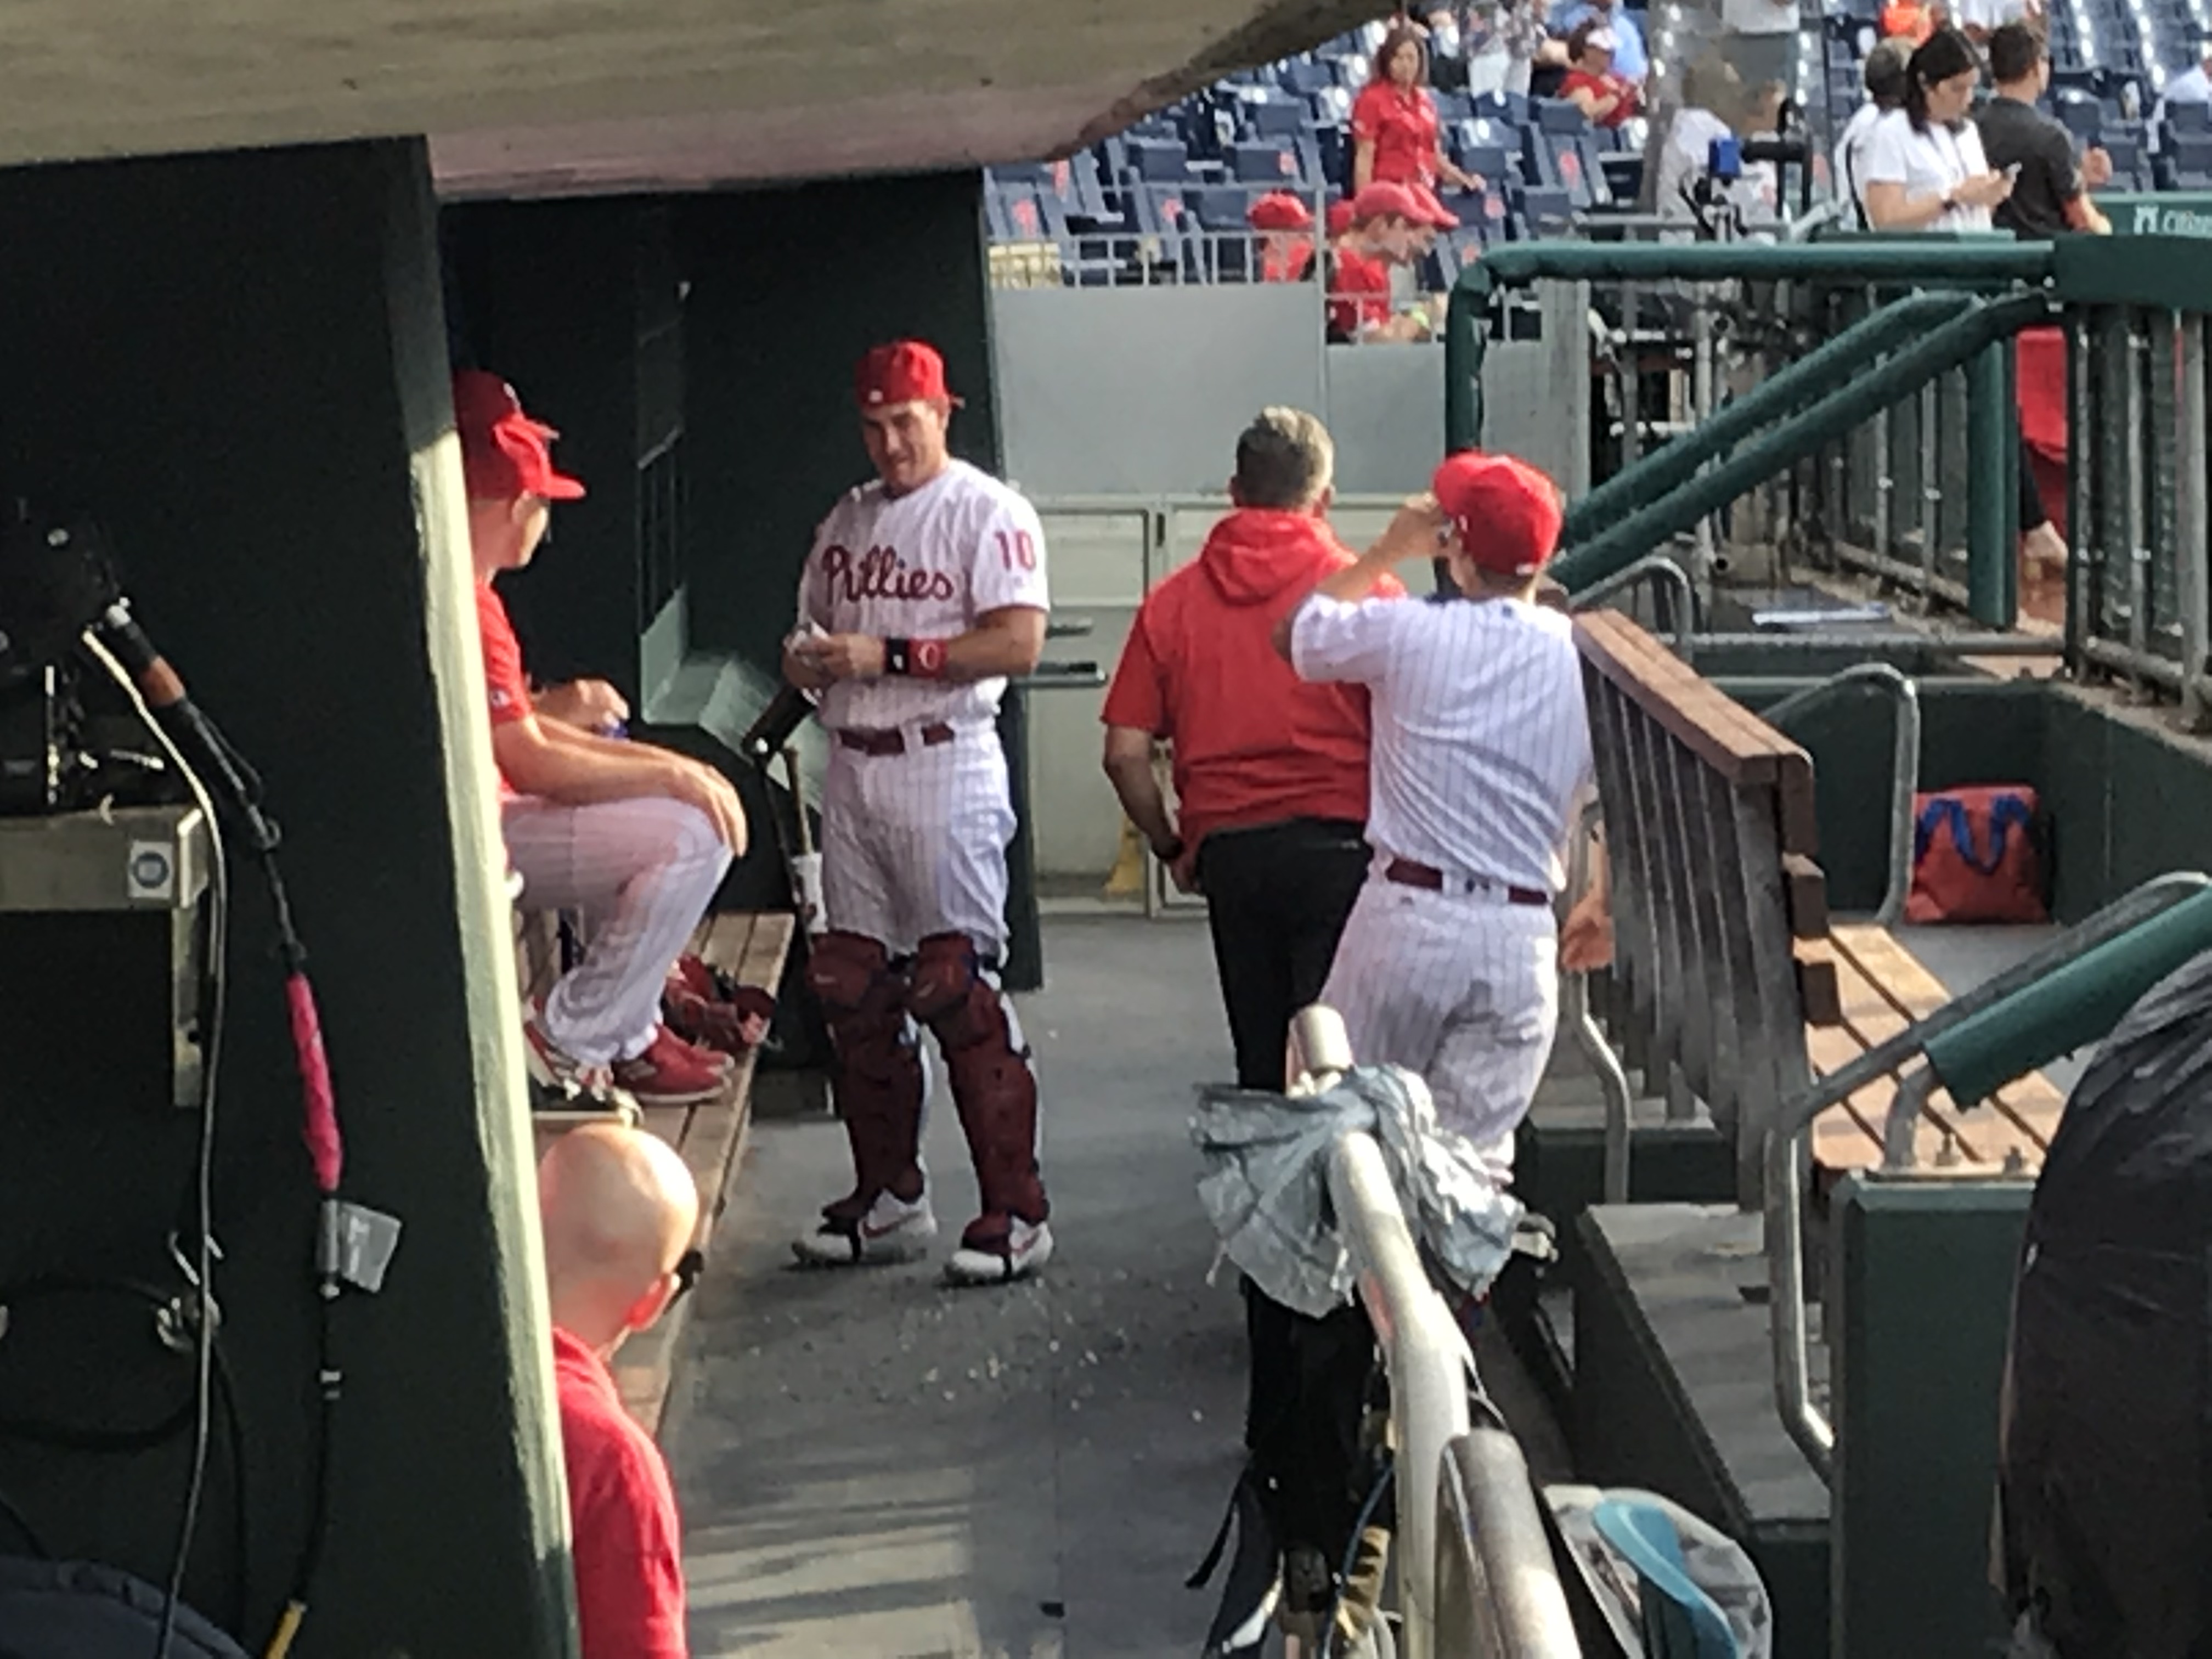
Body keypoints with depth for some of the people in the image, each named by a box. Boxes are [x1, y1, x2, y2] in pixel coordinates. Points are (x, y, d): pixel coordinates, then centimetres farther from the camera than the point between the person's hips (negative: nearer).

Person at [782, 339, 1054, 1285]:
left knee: (959, 987, -10)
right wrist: (807, 663, 1)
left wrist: (887, 654, -19)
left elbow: (1018, 641, -15)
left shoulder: (987, 513, -4)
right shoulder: (847, 524, 18)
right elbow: (813, 636, 26)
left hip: (945, 769, -7)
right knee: (852, 988, 8)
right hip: (851, 771, 7)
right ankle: (889, 1198, 19)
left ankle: (1015, 1213, -5)